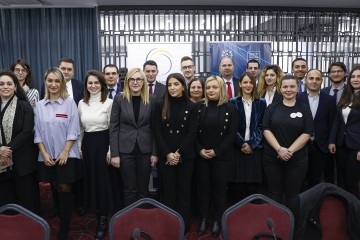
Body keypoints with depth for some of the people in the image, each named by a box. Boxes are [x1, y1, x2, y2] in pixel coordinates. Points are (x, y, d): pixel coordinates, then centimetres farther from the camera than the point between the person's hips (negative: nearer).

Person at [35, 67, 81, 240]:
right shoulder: (40, 105, 5)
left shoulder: (69, 102, -4)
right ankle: (62, 219, 31)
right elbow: (38, 132, 5)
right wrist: (44, 153, -3)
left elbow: (73, 130, -7)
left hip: (66, 155, -3)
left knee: (65, 190, -3)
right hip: (47, 156, 3)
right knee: (55, 190, 12)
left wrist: (65, 152, -12)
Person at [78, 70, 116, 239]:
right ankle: (98, 217, 26)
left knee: (104, 180, 2)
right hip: (87, 144, 5)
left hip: (103, 143, -5)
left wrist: (111, 150, -10)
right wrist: (79, 148, 10)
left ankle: (103, 220, 15)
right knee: (91, 180, 11)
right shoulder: (81, 104, 7)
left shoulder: (109, 103, -8)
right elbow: (80, 128, 13)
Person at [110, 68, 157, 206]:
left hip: (145, 150, 1)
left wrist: (154, 153, 0)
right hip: (125, 150, -1)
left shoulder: (151, 99, 1)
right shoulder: (119, 99, -1)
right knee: (129, 189, 7)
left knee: (143, 189, 11)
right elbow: (113, 127, -2)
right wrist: (114, 154, -7)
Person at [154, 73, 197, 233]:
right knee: (169, 191, 5)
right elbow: (158, 132, 0)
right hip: (165, 156, 1)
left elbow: (192, 134, -3)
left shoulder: (191, 107, 2)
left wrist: (178, 153, -12)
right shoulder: (161, 106, 4)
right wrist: (168, 154, -11)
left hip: (185, 156, 0)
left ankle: (184, 226, 19)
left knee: (184, 191, 7)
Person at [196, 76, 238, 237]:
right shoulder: (200, 108, 4)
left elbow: (232, 134, -7)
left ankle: (217, 220, 22)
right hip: (201, 156, 2)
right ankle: (204, 218, 24)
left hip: (222, 156, -2)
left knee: (219, 188, 7)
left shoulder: (230, 109, -3)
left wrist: (216, 151, -13)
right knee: (203, 187, 9)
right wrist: (200, 150, -11)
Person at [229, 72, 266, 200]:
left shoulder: (261, 103, 8)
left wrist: (251, 144, -8)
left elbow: (261, 126, 3)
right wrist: (241, 143, -10)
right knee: (238, 187, 1)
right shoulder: (233, 102, 5)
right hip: (237, 148, -1)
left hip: (255, 149, 1)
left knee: (252, 187, 1)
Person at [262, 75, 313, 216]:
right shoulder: (272, 108, 4)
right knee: (275, 193, 9)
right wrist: (279, 149, -17)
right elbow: (266, 130, -4)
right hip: (272, 158, 1)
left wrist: (290, 150, -15)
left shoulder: (304, 109, 3)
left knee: (293, 195, 8)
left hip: (297, 159, -1)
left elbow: (307, 133, -5)